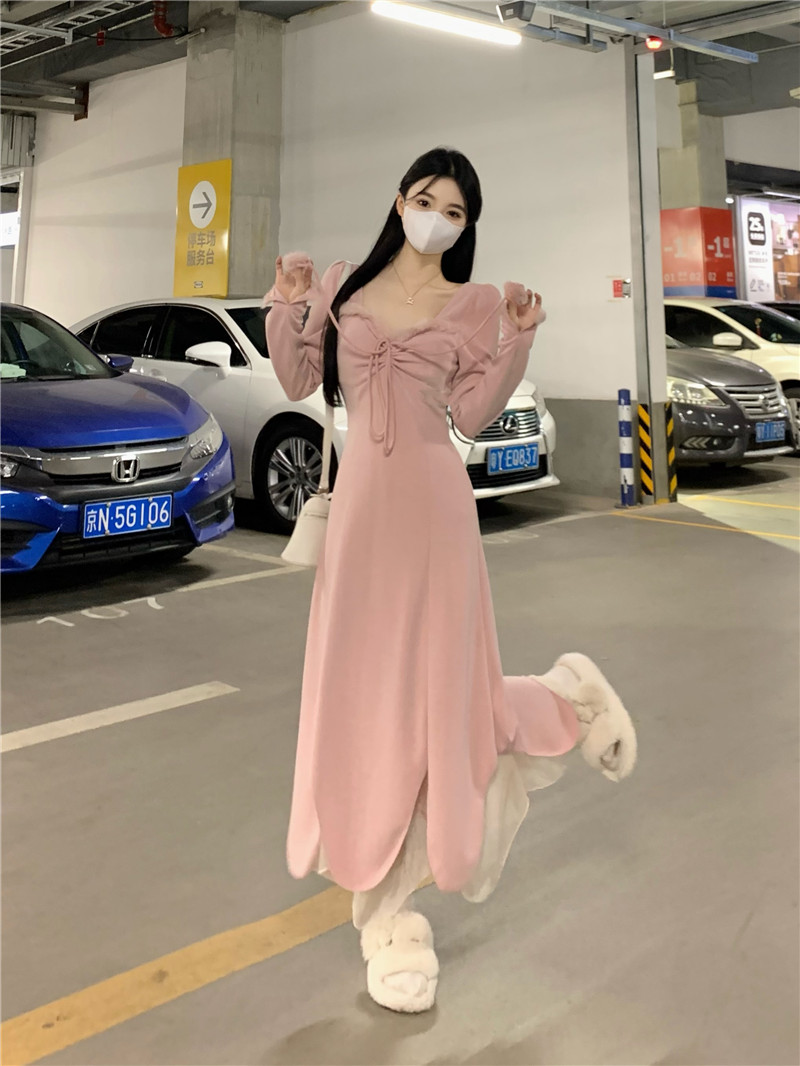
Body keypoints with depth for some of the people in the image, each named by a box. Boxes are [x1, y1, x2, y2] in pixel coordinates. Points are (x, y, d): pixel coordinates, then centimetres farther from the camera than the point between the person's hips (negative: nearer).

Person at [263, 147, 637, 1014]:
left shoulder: (473, 304, 6)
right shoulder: (344, 286, 12)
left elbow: (475, 414, -1)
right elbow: (297, 382, 12)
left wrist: (518, 336, -10)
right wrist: (286, 306, -1)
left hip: (431, 503, -2)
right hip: (358, 501, 3)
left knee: (434, 684, -3)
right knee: (364, 689, 3)